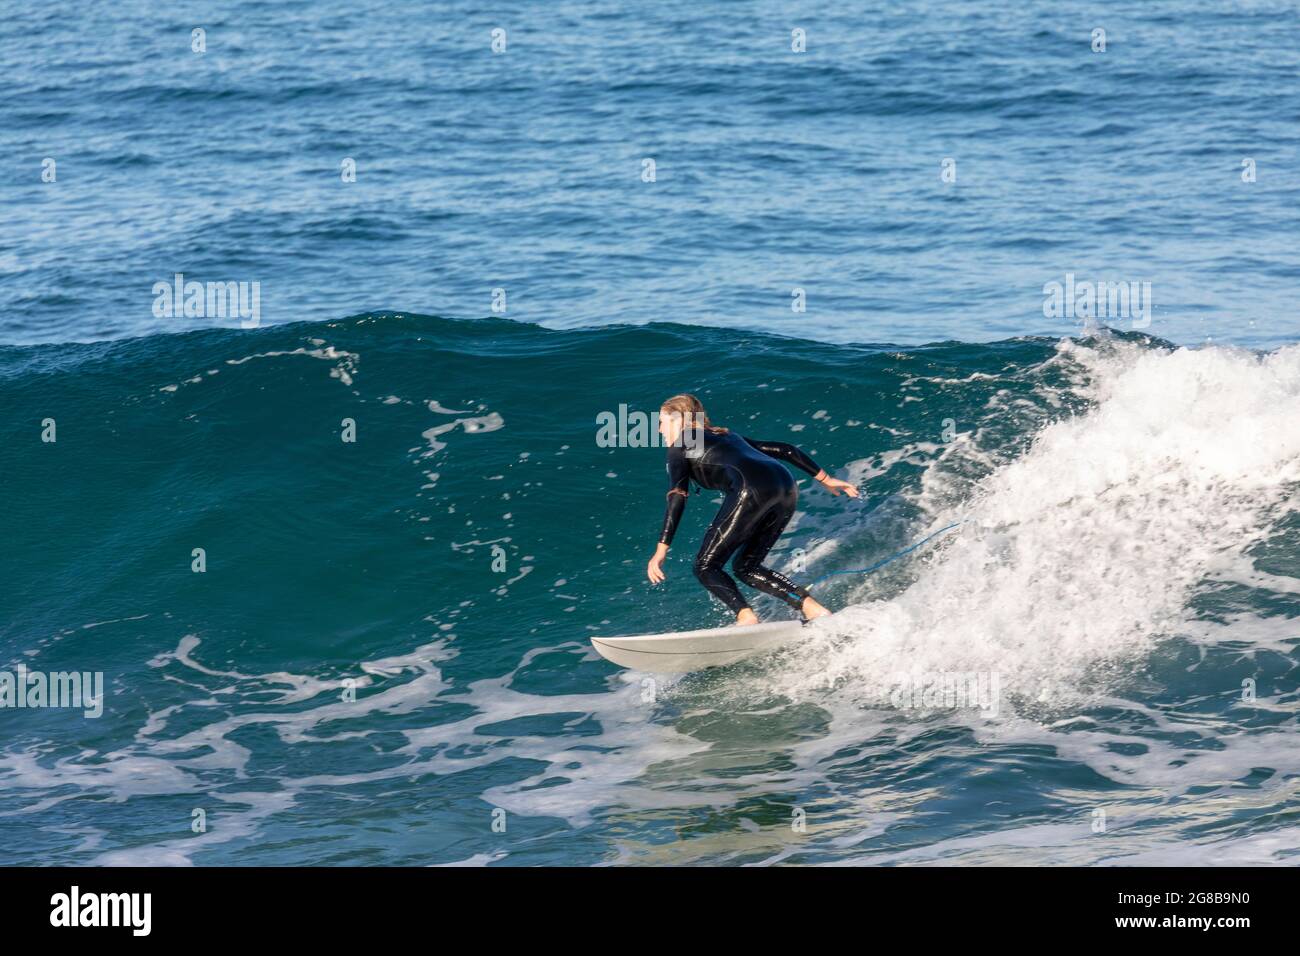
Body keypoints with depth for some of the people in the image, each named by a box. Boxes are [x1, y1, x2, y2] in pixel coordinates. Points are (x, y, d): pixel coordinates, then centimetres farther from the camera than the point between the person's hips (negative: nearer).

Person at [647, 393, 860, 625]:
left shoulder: (680, 446, 16)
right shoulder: (726, 436, 36)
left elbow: (677, 498, 1)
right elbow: (785, 449, 32)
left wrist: (662, 549, -5)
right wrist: (825, 479, 36)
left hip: (753, 488, -7)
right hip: (786, 488, 7)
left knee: (706, 566, 1)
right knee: (745, 566, 19)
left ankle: (746, 616, -22)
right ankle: (811, 607, 4)